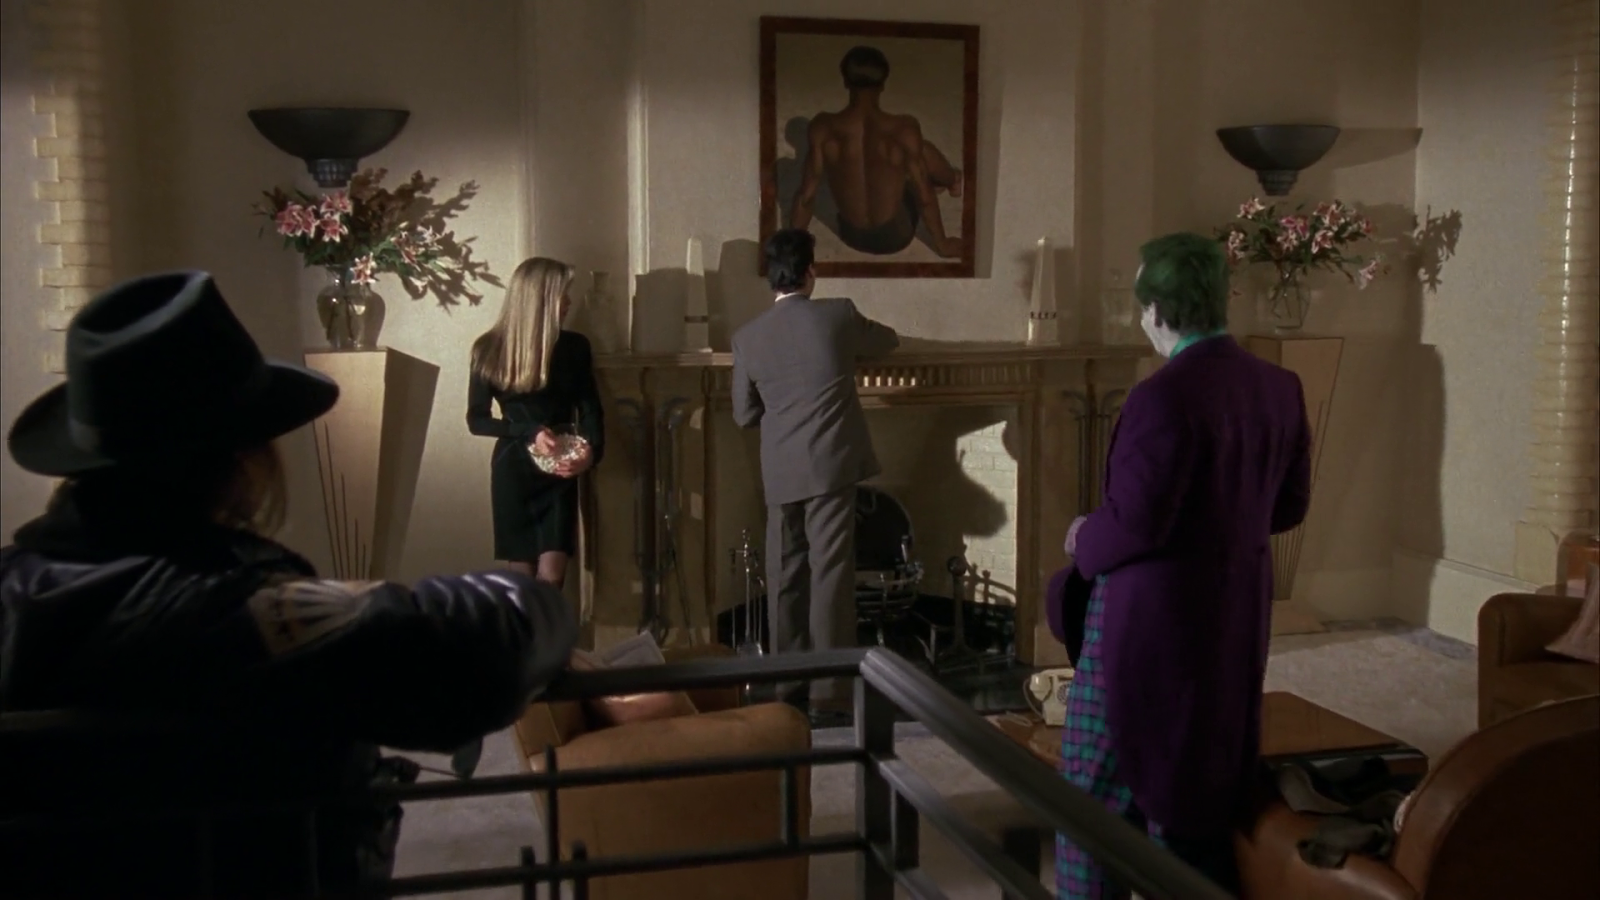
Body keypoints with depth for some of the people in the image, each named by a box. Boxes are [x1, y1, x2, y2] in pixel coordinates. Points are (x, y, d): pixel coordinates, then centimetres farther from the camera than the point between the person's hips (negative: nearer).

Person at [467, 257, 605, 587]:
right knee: (521, 575, 3)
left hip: (560, 472, 2)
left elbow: (590, 409, 4)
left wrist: (591, 451, -16)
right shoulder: (491, 350, -6)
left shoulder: (575, 346, 0)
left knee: (552, 576, -7)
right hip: (514, 469, -1)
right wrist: (529, 432, -17)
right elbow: (476, 419, -3)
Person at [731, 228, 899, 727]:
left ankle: (788, 684, 16)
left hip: (781, 472, 3)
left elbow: (744, 415, 12)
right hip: (830, 464, -3)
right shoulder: (837, 315, -2)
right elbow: (888, 341, 19)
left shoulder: (748, 337, 4)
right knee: (829, 576, -3)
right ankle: (828, 690, -3)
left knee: (786, 579, 9)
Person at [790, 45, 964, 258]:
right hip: (895, 236, -2)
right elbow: (924, 196, -15)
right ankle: (953, 182, 53)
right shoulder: (904, 129, -25)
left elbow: (806, 194, -14)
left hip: (851, 237, 2)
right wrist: (942, 244, 1)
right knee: (924, 150, 20)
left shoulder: (823, 128, -21)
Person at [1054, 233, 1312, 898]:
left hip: (1152, 619, -7)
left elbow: (1135, 522, -24)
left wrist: (1084, 541, -5)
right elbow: (1289, 506, 9)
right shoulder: (1280, 388, 1)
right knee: (1203, 788, 19)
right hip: (1236, 617, 7)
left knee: (1099, 793, 9)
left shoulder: (1163, 396, -22)